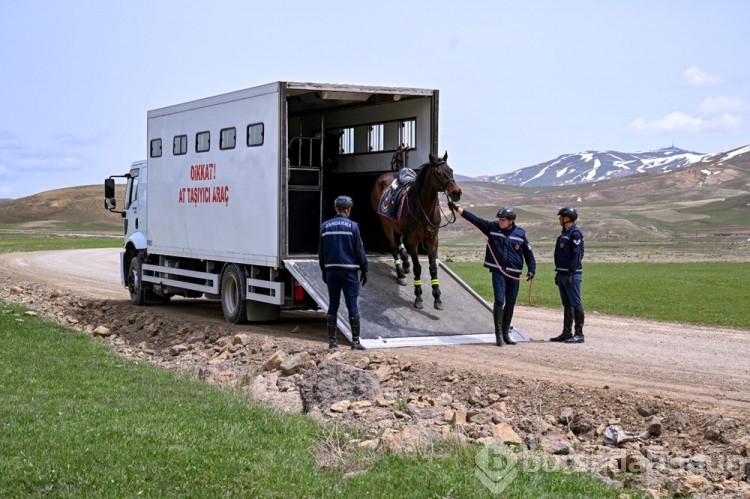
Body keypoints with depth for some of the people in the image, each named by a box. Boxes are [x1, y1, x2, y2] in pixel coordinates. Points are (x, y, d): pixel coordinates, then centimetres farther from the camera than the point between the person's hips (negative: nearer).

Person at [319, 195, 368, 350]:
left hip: (331, 271, 4)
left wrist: (324, 270, 20)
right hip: (349, 271, -3)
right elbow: (359, 250, -4)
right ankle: (355, 341, -1)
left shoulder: (325, 226, 4)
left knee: (332, 306, 9)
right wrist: (364, 269, 6)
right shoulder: (352, 226, -7)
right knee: (352, 306, -1)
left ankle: (332, 340, 10)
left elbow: (321, 251, 10)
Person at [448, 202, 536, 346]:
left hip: (514, 274, 2)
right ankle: (498, 334, -8)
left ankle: (506, 333, 22)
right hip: (498, 271, -1)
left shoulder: (520, 233, 1)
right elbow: (474, 219, -3)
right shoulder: (492, 227, 0)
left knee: (510, 303, 8)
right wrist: (457, 208, -8)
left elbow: (528, 253, 7)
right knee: (499, 301, -11)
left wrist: (531, 270, -3)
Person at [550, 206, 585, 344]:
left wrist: (571, 273, -22)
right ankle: (567, 333, 17)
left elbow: (576, 254, -18)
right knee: (566, 304, 12)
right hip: (562, 274, 10)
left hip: (572, 274, -10)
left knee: (575, 304, -6)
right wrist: (558, 273, 19)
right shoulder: (564, 233, 18)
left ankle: (579, 334, -4)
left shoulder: (575, 233, -12)